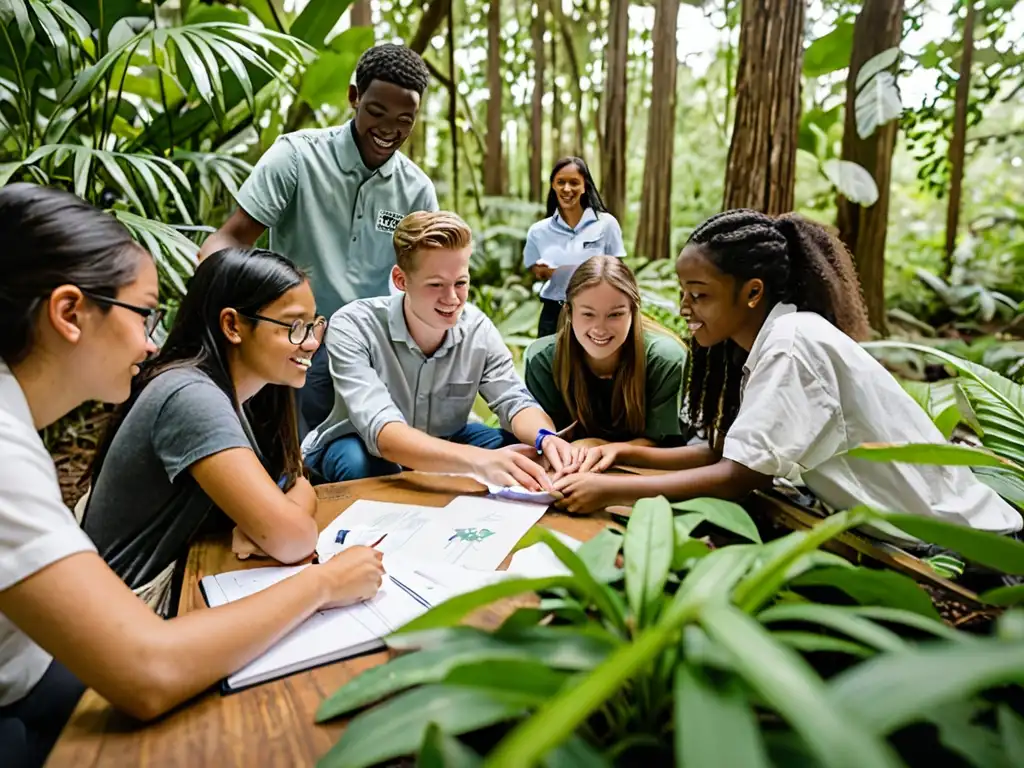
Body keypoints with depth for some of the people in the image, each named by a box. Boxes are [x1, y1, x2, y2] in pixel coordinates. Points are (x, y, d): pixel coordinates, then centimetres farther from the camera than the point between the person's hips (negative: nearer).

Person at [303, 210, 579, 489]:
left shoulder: (478, 328, -15)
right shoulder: (352, 328, -29)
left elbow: (514, 400, -13)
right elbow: (381, 431, -41)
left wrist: (546, 437, -39)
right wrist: (478, 460, -58)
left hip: (443, 443, 4)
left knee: (523, 452, -19)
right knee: (362, 465, -38)